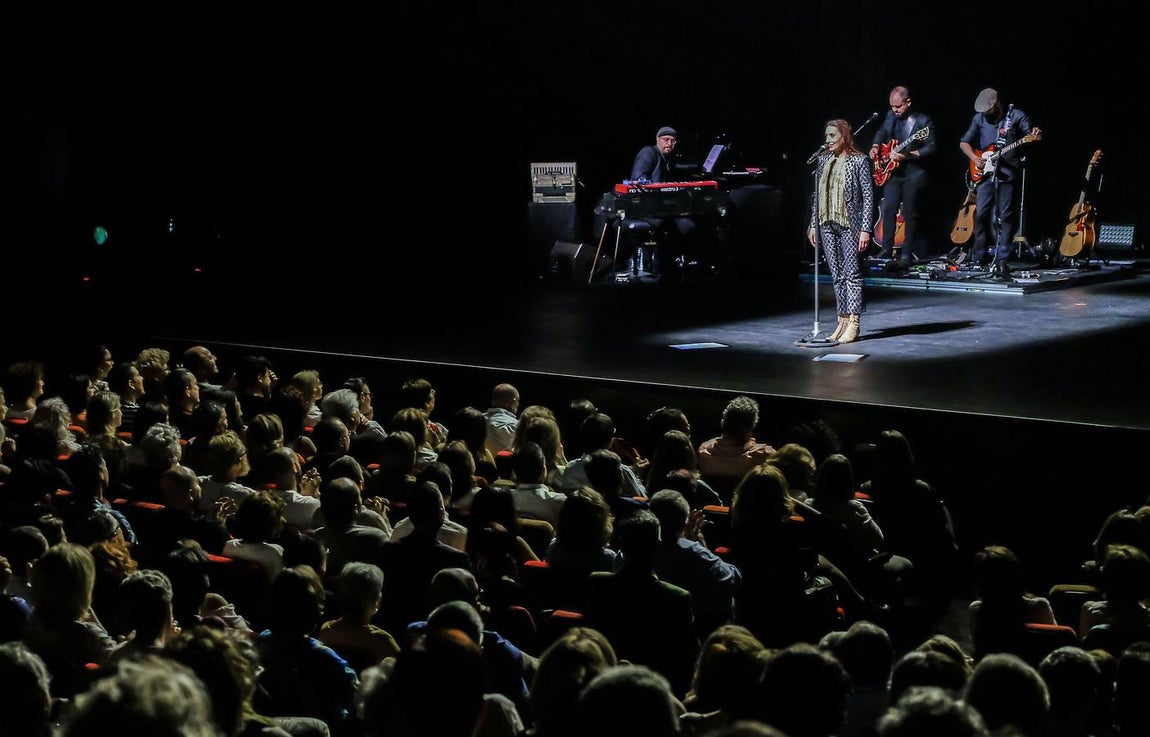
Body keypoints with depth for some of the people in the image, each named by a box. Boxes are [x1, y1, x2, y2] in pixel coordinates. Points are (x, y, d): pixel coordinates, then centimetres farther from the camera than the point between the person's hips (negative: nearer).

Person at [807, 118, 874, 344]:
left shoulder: (859, 160, -4)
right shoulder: (823, 160, 11)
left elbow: (868, 196, -6)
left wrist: (865, 229, -12)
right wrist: (813, 225, 11)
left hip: (850, 224, -5)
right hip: (827, 224, 5)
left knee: (851, 272, -5)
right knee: (837, 275, 7)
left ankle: (853, 322, -4)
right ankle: (843, 320, 11)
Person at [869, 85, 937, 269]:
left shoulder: (923, 121, -10)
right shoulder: (891, 116, 8)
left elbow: (931, 148, -13)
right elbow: (881, 133, 25)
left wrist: (908, 155, -22)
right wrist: (875, 147, 4)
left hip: (913, 173, -5)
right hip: (892, 171, 5)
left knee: (909, 214, -2)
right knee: (888, 210, -3)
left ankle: (907, 254, 5)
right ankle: (886, 248, 8)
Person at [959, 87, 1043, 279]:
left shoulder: (1016, 115, -1)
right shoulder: (979, 118, 9)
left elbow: (1029, 136, -3)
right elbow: (964, 142, 14)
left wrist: (1035, 136, -27)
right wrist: (974, 158, -3)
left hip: (1008, 173, -3)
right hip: (985, 172, 3)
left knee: (1005, 217, -3)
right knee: (981, 213, 0)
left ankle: (1001, 260, -3)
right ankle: (977, 258, 10)